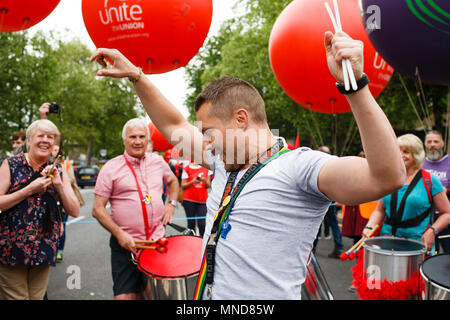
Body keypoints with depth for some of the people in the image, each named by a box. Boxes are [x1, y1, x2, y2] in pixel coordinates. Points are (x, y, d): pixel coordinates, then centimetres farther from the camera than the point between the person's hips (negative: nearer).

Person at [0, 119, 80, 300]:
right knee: (15, 297, 0)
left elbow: (74, 212, 3)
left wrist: (59, 185, -9)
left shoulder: (58, 171, 8)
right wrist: (30, 189, -16)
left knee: (37, 296, 11)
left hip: (44, 250, 3)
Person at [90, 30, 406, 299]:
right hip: (209, 293, 8)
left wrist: (355, 83, -37)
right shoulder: (226, 163, 9)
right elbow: (175, 125, 21)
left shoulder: (299, 166, -16)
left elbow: (388, 177, -30)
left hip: (266, 296, -8)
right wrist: (134, 75, 16)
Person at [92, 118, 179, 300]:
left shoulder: (157, 161, 8)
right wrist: (119, 234, -16)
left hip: (157, 241, 3)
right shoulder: (111, 168, -5)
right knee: (125, 295, -2)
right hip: (126, 244, -3)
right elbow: (98, 209, -6)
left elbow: (172, 181, 28)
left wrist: (171, 204, 11)